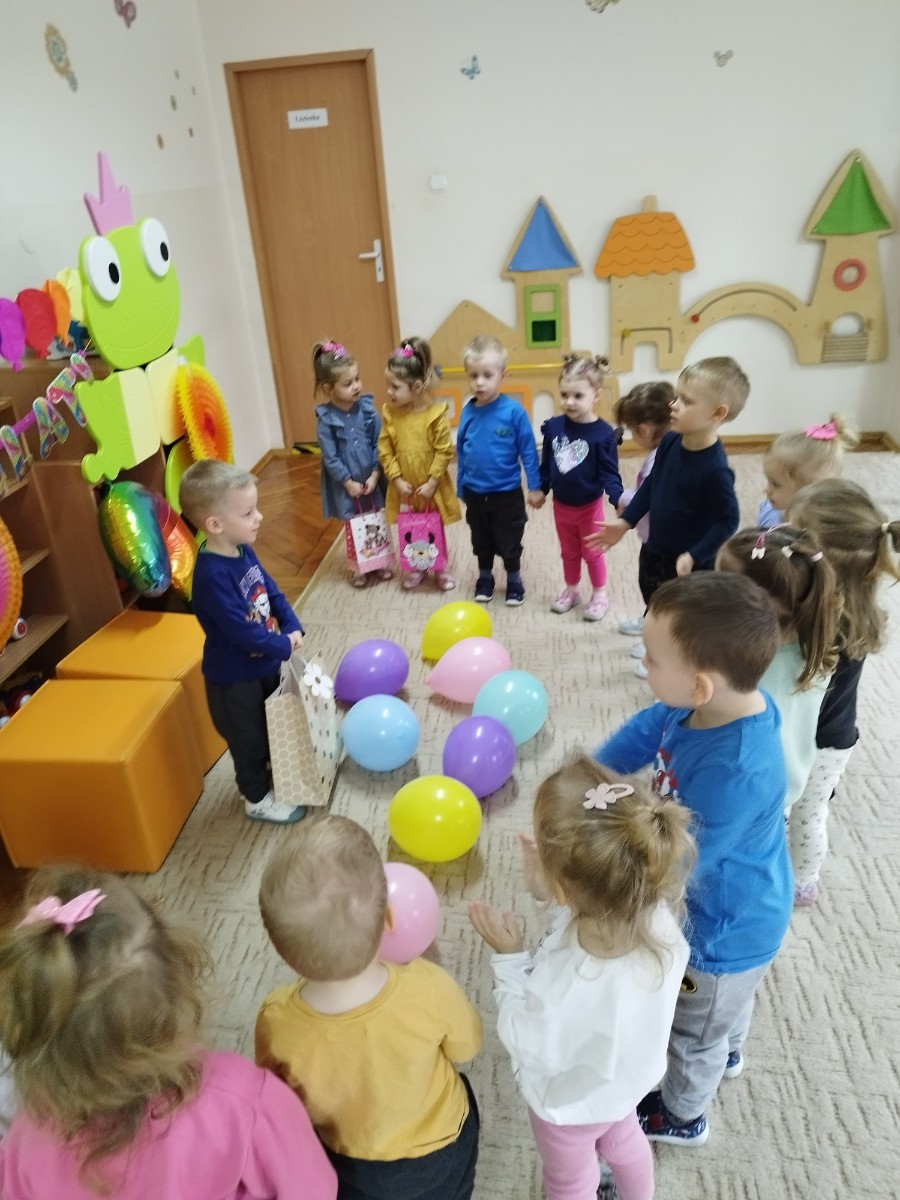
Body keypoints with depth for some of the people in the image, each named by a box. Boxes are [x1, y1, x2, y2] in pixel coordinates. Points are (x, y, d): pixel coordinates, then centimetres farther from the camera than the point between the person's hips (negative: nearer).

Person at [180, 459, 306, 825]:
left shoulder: (243, 551, -5)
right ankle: (257, 798, 34)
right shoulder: (212, 576, -33)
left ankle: (271, 773, 51)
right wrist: (284, 646, -21)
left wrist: (293, 628, -10)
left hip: (263, 663, 8)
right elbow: (241, 631, -33)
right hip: (234, 676, -8)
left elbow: (271, 591, 4)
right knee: (248, 738, 13)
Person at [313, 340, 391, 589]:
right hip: (345, 484, -2)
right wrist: (349, 482, -13)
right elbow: (330, 457, -13)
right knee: (352, 526, 14)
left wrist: (374, 475, -10)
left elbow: (379, 444, -5)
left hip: (372, 478, 2)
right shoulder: (326, 419, -15)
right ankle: (356, 567, 31)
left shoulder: (367, 408, -8)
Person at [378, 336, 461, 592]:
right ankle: (416, 568, 36)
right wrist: (397, 479, -10)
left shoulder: (435, 414, -18)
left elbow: (444, 452, -15)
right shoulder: (390, 413, -8)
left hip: (432, 487, -3)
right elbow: (385, 451, -3)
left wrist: (432, 482, -16)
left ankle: (440, 569, 34)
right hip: (403, 487, 3)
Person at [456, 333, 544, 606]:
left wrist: (535, 486, -8)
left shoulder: (513, 411, -18)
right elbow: (461, 452, 4)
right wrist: (460, 487, 9)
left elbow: (528, 451, -11)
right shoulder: (468, 412, -6)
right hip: (474, 493, 4)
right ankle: (485, 579, 41)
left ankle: (514, 582, 34)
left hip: (507, 493, -3)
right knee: (481, 542, 21)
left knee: (510, 543, 14)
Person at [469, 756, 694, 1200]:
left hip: (571, 1103, -5)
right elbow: (597, 922, -11)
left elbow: (530, 1051, -26)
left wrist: (508, 958, -21)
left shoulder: (563, 999, -50)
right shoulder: (653, 914, -35)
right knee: (623, 1139, 39)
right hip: (623, 1080, 5)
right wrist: (551, 890, -22)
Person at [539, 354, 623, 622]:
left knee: (592, 552, 14)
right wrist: (540, 489, 10)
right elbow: (546, 463, 3)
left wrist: (618, 499, -32)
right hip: (561, 504, 4)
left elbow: (609, 472, -18)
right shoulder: (553, 426, -9)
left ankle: (599, 594, 32)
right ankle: (571, 589, 40)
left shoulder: (603, 433, -21)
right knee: (569, 552, 21)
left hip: (589, 506, -4)